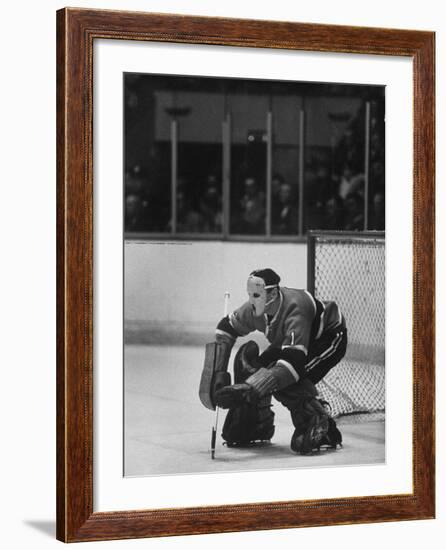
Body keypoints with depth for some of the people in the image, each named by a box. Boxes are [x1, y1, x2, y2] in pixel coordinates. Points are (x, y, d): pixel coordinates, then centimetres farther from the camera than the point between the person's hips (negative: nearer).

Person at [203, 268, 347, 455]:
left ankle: (319, 425, -12)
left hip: (330, 339, -8)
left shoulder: (295, 310, -42)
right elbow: (227, 328, -3)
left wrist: (250, 389, -56)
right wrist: (220, 372, -15)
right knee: (247, 360, -9)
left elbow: (293, 362, -49)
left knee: (286, 380, -31)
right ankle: (258, 427, 5)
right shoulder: (254, 308, -19)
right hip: (293, 340, 8)